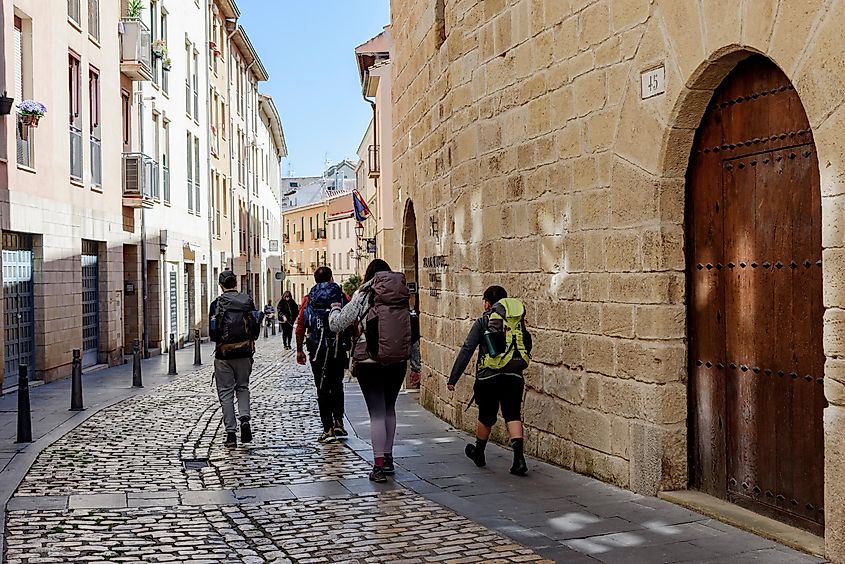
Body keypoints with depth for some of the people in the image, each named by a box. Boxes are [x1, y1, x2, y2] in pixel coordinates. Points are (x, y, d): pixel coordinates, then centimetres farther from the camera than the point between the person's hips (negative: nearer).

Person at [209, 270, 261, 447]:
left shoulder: (217, 304, -7)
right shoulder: (248, 301, 1)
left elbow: (213, 333, -7)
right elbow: (256, 328, 3)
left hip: (224, 353, -2)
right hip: (244, 353, 2)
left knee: (226, 392, 5)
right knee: (243, 387, 19)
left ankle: (231, 433, 1)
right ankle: (244, 417, -5)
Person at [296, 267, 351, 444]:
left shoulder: (308, 299, 2)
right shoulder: (342, 296, 1)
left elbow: (300, 326, -2)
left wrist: (299, 350, 5)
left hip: (317, 349, -1)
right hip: (339, 349, 1)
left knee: (323, 389, 4)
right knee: (337, 385, 20)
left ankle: (328, 430, 2)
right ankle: (338, 422, 14)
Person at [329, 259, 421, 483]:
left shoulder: (364, 295, -5)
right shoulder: (403, 298, 6)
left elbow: (336, 324, -3)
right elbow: (414, 334, 7)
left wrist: (334, 309, 20)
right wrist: (416, 366, 15)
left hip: (370, 362, -4)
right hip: (397, 363, 4)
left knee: (377, 412, -1)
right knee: (389, 409, 20)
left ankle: (379, 465, -3)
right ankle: (388, 458, 26)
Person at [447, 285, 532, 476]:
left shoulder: (483, 321, 0)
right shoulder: (519, 322, 9)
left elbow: (466, 350, -3)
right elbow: (528, 345, 12)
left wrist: (453, 379, -2)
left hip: (488, 376, -2)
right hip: (514, 376, 2)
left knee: (486, 417, 14)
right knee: (513, 415, 2)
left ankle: (478, 453, 35)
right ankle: (519, 457, -16)